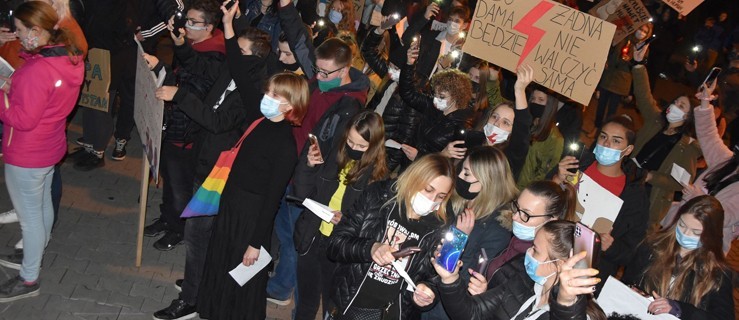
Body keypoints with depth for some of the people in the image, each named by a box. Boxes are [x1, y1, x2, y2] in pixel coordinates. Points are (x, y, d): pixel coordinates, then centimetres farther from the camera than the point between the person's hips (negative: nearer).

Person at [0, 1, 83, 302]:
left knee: (29, 215, 6)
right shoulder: (69, 58, -2)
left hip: (26, 156, -9)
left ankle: (28, 280, 22)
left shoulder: (36, 71, -30)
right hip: (50, 147, 9)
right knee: (42, 205, 24)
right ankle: (34, 257, 45)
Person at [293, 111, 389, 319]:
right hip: (311, 239, 3)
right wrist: (309, 166, -16)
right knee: (306, 301, 17)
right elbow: (302, 194, 1)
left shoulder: (377, 175, -12)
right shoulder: (333, 156, -4)